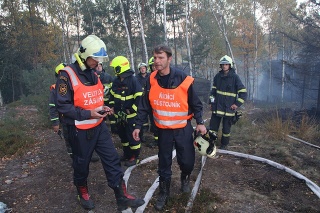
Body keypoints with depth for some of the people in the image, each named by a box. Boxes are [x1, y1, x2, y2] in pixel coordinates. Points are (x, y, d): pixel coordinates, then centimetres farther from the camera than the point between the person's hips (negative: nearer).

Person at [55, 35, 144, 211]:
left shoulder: (93, 73, 9)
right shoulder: (66, 75, -15)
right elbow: (63, 106, -18)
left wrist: (103, 107, 1)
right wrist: (88, 114, -24)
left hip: (99, 126, 6)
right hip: (80, 130, -6)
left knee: (112, 160, 5)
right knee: (81, 163, 13)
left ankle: (122, 197, 15)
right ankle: (83, 193, 40)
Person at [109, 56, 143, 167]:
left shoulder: (133, 80, -15)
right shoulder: (116, 81, 7)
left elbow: (139, 97, -18)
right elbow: (112, 94, 21)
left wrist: (131, 110, -17)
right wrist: (112, 106, 9)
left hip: (131, 115, -8)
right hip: (119, 115, 8)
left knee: (133, 136, 2)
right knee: (123, 135, 18)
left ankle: (135, 157, 16)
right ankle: (126, 154, 34)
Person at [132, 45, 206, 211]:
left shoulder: (183, 79, -14)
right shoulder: (152, 80, -6)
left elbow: (195, 103, -3)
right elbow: (144, 105, 1)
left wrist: (200, 122, -8)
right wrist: (138, 125, -1)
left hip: (183, 128, -2)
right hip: (163, 130, 2)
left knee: (187, 161, 5)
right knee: (164, 163, 11)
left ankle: (185, 178, 41)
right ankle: (164, 193, 32)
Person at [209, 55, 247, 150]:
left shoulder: (235, 77, -6)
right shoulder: (217, 76, 6)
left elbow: (243, 92, -3)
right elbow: (213, 90, 15)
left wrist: (237, 104, -7)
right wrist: (211, 102, 10)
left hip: (229, 108, -3)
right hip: (217, 106, 3)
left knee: (226, 127, 8)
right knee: (213, 125, 4)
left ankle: (224, 145, 24)